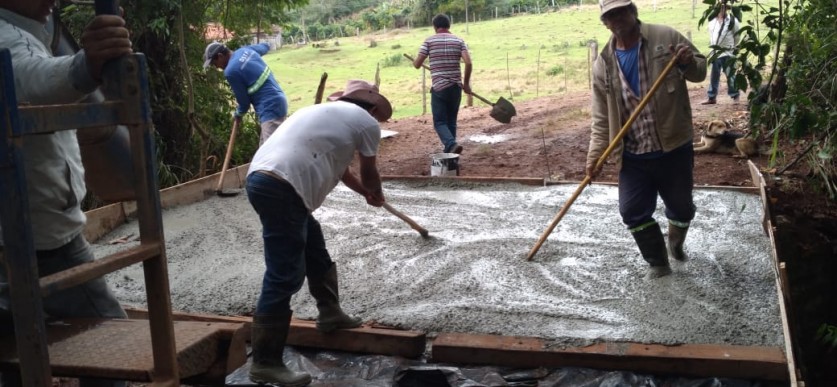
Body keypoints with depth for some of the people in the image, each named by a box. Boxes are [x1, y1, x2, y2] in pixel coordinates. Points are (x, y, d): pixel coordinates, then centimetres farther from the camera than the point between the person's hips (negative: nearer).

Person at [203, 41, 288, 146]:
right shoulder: (245, 50, 10)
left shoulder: (231, 71, -14)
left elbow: (244, 100, -5)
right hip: (277, 101, 10)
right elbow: (265, 46, 32)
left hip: (270, 109, -10)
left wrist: (238, 114, 15)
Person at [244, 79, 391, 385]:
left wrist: (364, 192, 57)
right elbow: (369, 173, 19)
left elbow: (340, 167, 43)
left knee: (315, 250, 25)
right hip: (282, 188, -10)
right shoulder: (366, 122, 7)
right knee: (284, 277, -7)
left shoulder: (328, 113, 32)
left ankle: (330, 313, 40)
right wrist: (377, 196, 41)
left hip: (262, 178, 10)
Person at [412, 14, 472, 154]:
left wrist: (414, 61, 22)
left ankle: (451, 144, -23)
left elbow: (417, 64, -3)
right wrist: (466, 83, 4)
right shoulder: (459, 41, 4)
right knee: (451, 121, 15)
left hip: (438, 88, -3)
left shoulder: (429, 41, -1)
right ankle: (449, 150, 18)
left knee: (440, 122, 1)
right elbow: (468, 63, -8)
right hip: (456, 87, 3)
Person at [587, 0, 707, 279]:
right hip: (633, 155, 2)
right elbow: (602, 119, 4)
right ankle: (658, 263, 23)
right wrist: (594, 156, -4)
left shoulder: (666, 38, -5)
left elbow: (700, 70, 5)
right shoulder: (603, 65, 1)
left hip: (674, 148, -1)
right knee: (633, 212, 1)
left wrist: (688, 63, -19)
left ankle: (675, 242, 47)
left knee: (681, 208, 13)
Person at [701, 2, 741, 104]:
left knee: (730, 75, 0)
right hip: (716, 53, 5)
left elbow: (738, 35, -3)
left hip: (728, 53, -5)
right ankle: (712, 97, 17)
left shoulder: (732, 20, -7)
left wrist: (736, 49, -5)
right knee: (714, 76, 10)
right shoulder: (712, 22, 8)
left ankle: (735, 96, 10)